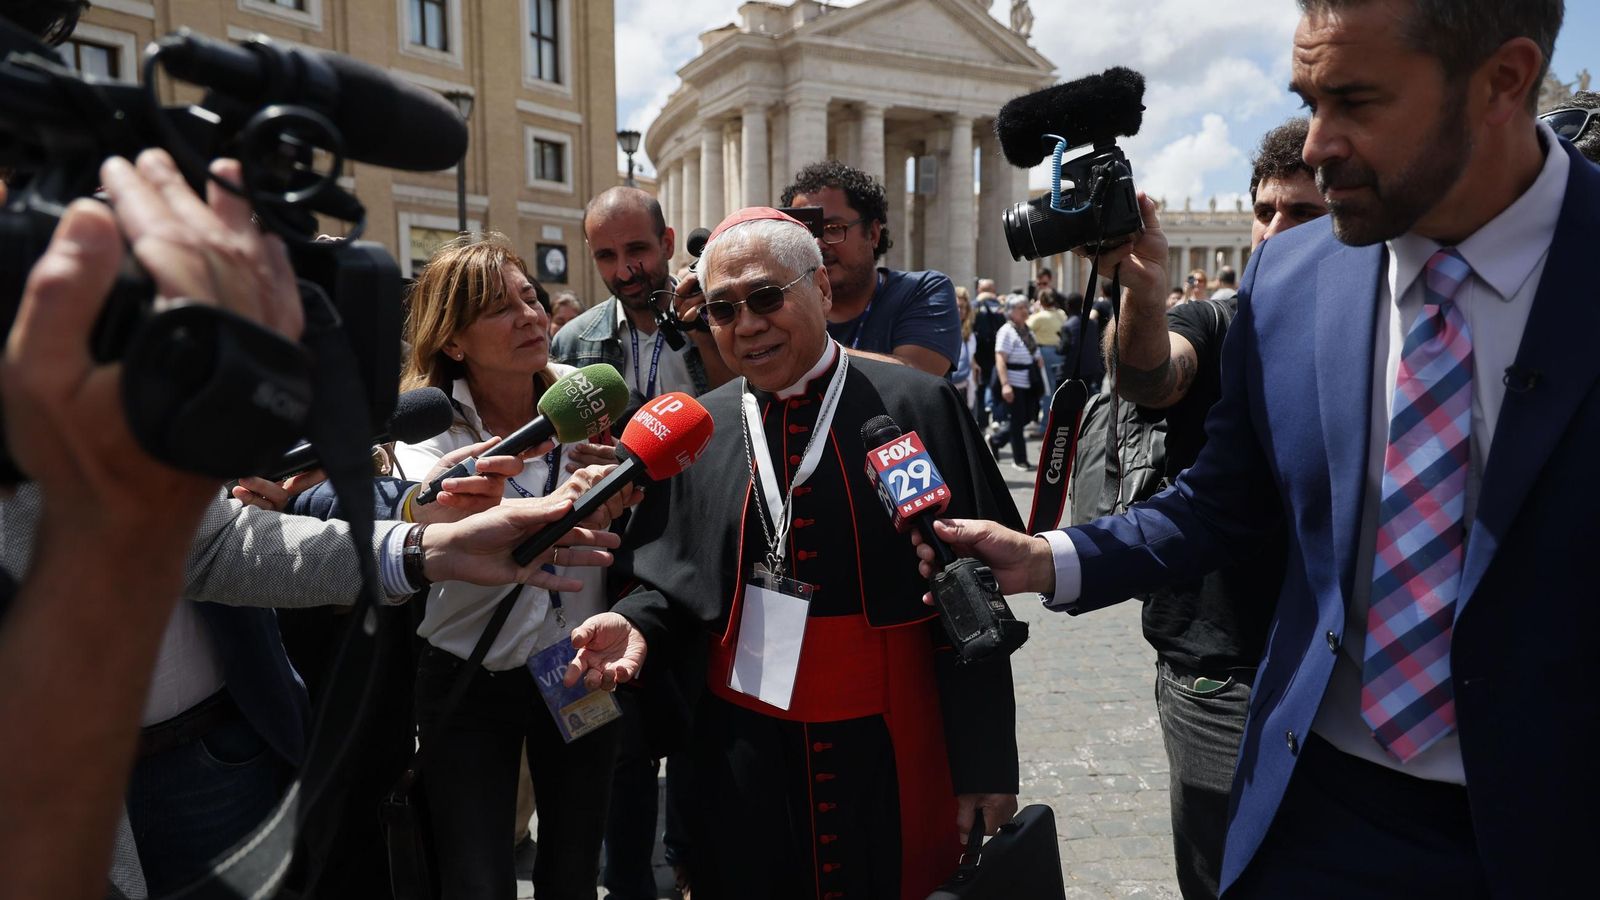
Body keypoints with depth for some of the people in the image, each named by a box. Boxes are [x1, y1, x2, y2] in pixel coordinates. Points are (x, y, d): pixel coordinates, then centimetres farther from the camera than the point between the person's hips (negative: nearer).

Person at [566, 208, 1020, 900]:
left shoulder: (918, 407, -9)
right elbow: (670, 582, 9)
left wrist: (983, 765, -6)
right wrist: (637, 624, -13)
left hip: (893, 753, -2)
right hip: (743, 757, 3)